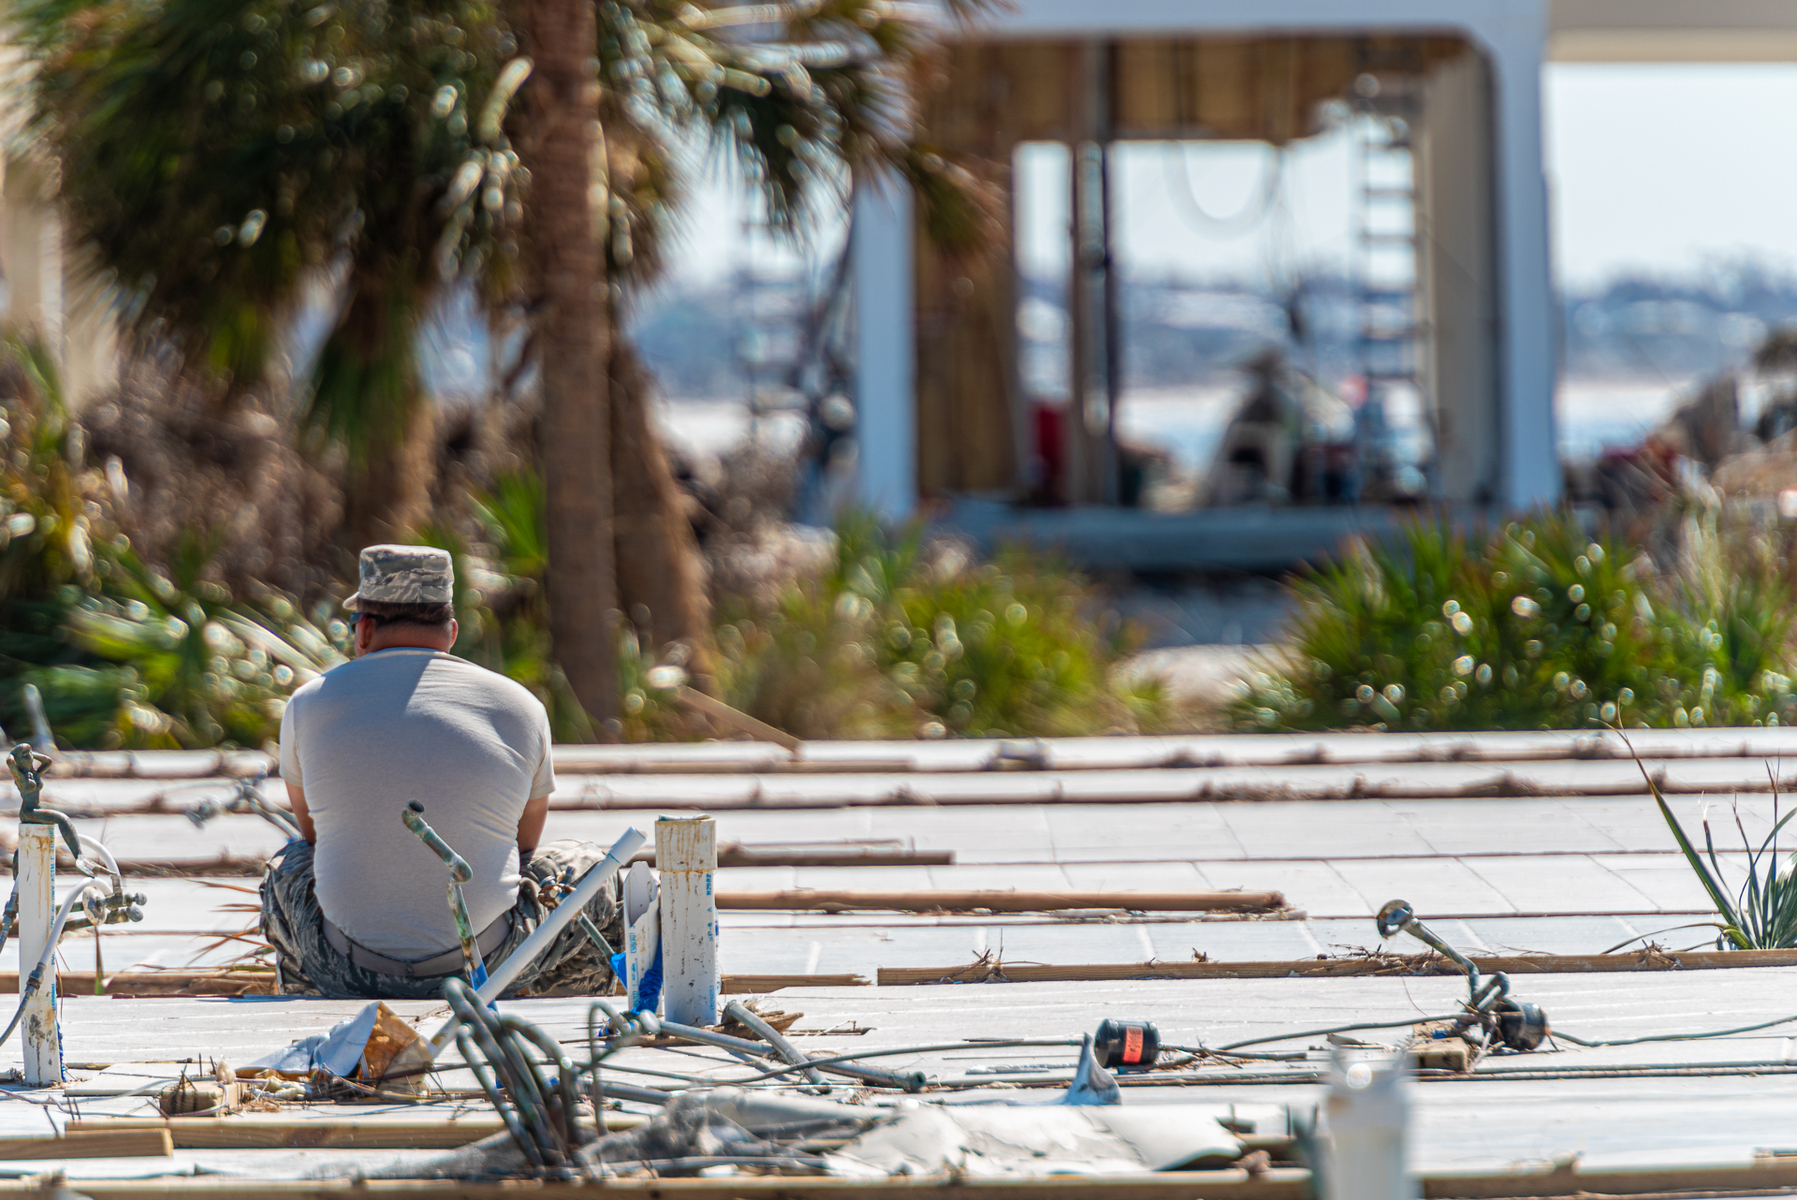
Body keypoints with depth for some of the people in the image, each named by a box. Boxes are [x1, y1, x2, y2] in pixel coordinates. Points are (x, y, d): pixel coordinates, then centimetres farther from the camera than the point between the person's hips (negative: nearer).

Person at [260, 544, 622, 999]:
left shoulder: (309, 704, 1)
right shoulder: (520, 709, 1)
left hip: (347, 975, 1)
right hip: (484, 971, -1)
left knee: (287, 870, 35)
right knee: (592, 872, 27)